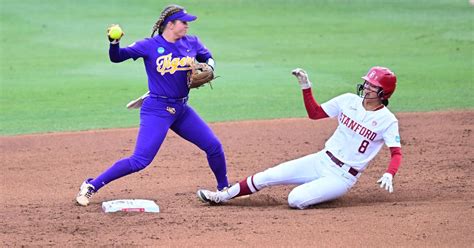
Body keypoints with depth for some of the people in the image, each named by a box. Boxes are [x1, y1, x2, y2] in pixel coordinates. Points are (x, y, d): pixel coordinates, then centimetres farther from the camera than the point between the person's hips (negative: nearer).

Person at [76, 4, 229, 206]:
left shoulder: (192, 43, 3)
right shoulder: (150, 46, -11)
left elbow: (208, 58, 20)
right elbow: (116, 57, -13)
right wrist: (114, 43, -34)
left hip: (182, 110, 6)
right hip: (157, 110, -6)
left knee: (214, 146, 6)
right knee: (140, 160, -14)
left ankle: (224, 189, 29)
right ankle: (91, 186, -5)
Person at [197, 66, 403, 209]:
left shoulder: (388, 121, -11)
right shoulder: (349, 101, 3)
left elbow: (396, 153, -13)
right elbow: (315, 113, 11)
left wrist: (388, 175, -32)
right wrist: (306, 86, -1)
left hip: (343, 177, -5)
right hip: (321, 161, 5)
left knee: (295, 200, -24)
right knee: (269, 176, -6)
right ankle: (222, 196, 5)